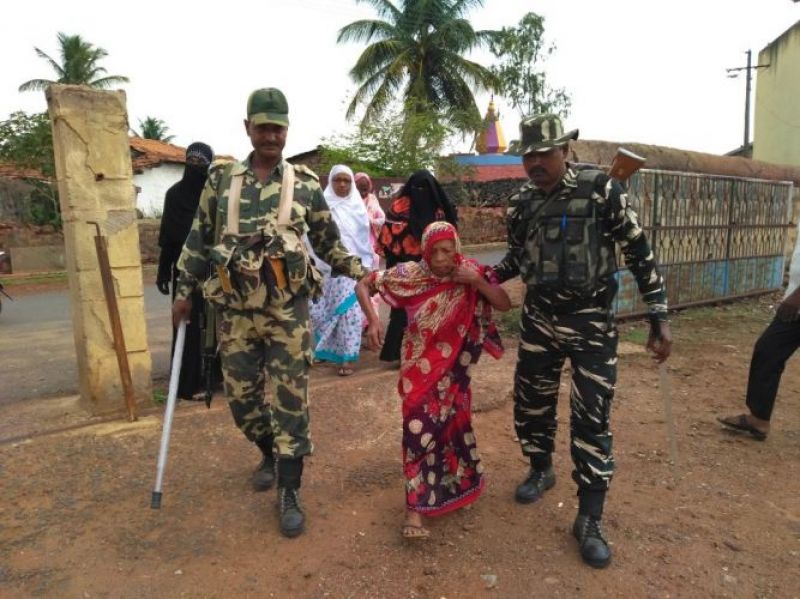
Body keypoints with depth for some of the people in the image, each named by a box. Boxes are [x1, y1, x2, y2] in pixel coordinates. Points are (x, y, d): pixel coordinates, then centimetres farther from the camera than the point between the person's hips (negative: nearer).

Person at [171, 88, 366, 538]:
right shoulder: (221, 179, 6)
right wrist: (185, 290, 9)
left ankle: (290, 493, 14)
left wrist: (360, 272, -2)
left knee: (290, 400, 0)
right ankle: (271, 454, 41)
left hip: (288, 309, -2)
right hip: (235, 310, 3)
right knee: (241, 396, 12)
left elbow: (329, 242, 8)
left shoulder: (305, 182, 1)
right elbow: (199, 239, 11)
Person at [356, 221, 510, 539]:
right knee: (420, 426, -7)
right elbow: (363, 285, -7)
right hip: (420, 365, -2)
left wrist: (477, 282, -24)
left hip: (454, 366, 3)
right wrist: (373, 320, -21)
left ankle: (452, 482, 43)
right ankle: (415, 507, 1)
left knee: (451, 422, 16)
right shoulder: (410, 274, -13)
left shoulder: (471, 273, -8)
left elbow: (505, 304, -11)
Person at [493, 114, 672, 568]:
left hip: (591, 322, -4)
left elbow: (639, 253, -8)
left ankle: (590, 520, 14)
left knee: (592, 418, -2)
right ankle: (541, 470, 42)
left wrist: (660, 316, -11)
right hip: (538, 318, 5)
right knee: (531, 402, 14)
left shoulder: (601, 190, -12)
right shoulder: (522, 204, 2)